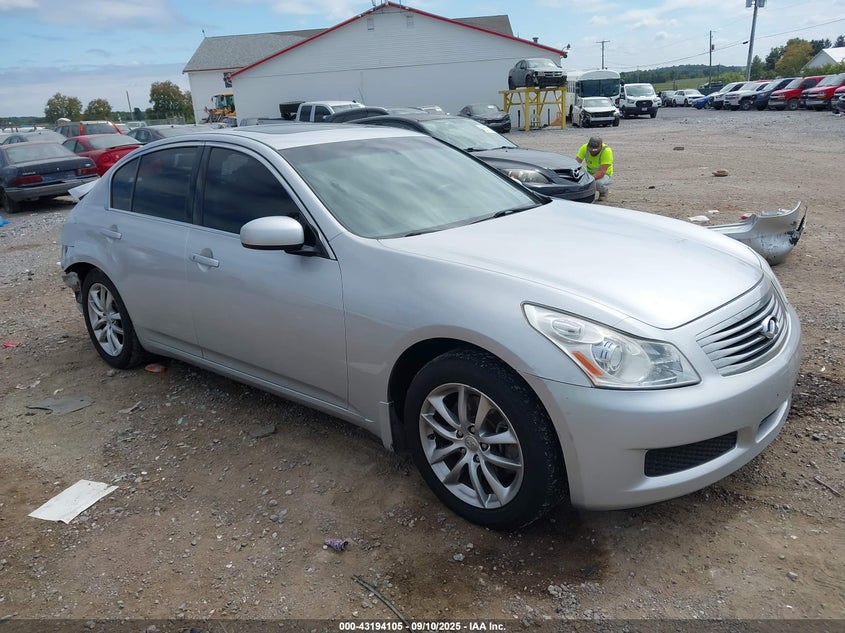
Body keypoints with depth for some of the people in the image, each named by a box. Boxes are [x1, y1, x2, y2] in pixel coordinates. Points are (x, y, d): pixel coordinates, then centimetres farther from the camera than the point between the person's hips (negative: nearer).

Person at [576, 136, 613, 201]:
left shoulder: (607, 151, -28)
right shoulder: (585, 148, -16)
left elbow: (602, 172, -34)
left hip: (604, 175, -4)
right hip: (590, 173, 4)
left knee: (599, 183, -38)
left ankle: (603, 192, -1)